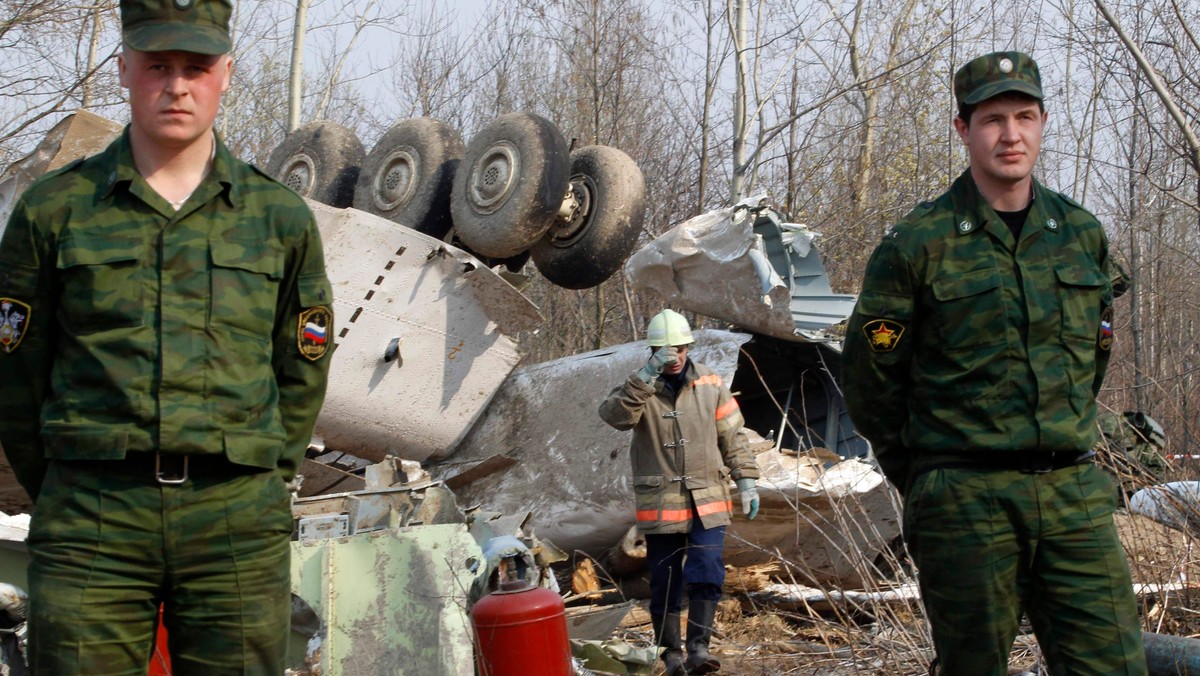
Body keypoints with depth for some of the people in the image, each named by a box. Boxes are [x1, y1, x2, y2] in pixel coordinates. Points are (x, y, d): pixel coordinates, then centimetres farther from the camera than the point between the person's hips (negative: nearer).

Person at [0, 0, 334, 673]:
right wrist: (63, 497, 11)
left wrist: (259, 487, 12)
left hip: (239, 530, 1)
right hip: (90, 529, -1)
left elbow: (302, 376, 15)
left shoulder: (282, 217, 8)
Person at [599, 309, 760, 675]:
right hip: (660, 504, -1)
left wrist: (746, 480, 2)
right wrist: (646, 376, -32)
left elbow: (733, 437, 8)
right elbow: (615, 416, -23)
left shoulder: (710, 384, 3)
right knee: (665, 583, 6)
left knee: (706, 575, -9)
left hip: (707, 500, 1)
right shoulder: (639, 388, -2)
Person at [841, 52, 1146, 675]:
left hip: (1076, 497, 4)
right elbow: (869, 378, 2)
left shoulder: (1084, 234, 9)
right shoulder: (915, 244, -4)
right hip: (965, 502, -3)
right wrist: (923, 477, 8)